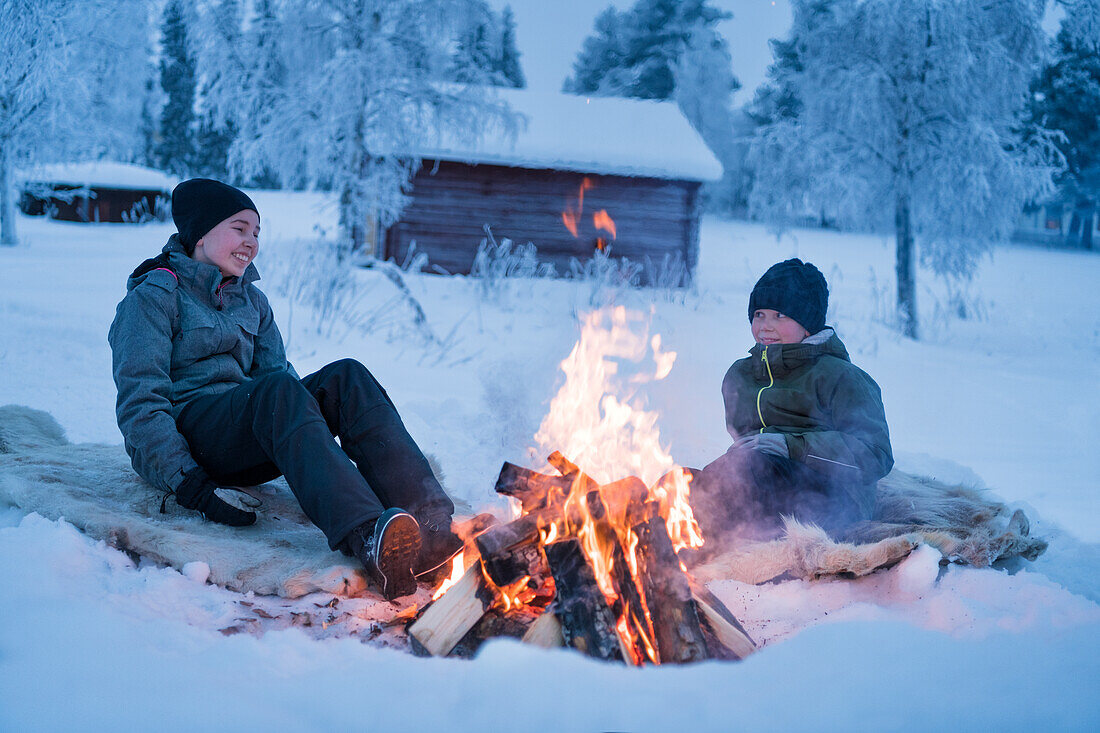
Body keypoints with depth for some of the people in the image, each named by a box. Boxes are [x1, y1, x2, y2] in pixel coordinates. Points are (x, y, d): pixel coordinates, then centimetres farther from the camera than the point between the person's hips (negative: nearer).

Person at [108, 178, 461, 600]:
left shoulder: (251, 301, 22)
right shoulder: (153, 297, 1)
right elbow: (140, 402, -9)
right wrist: (188, 484, -24)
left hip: (243, 449, 6)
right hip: (183, 434, -5)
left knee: (345, 377, -22)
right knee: (277, 389, -35)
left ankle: (430, 522, -44)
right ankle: (366, 537, -60)